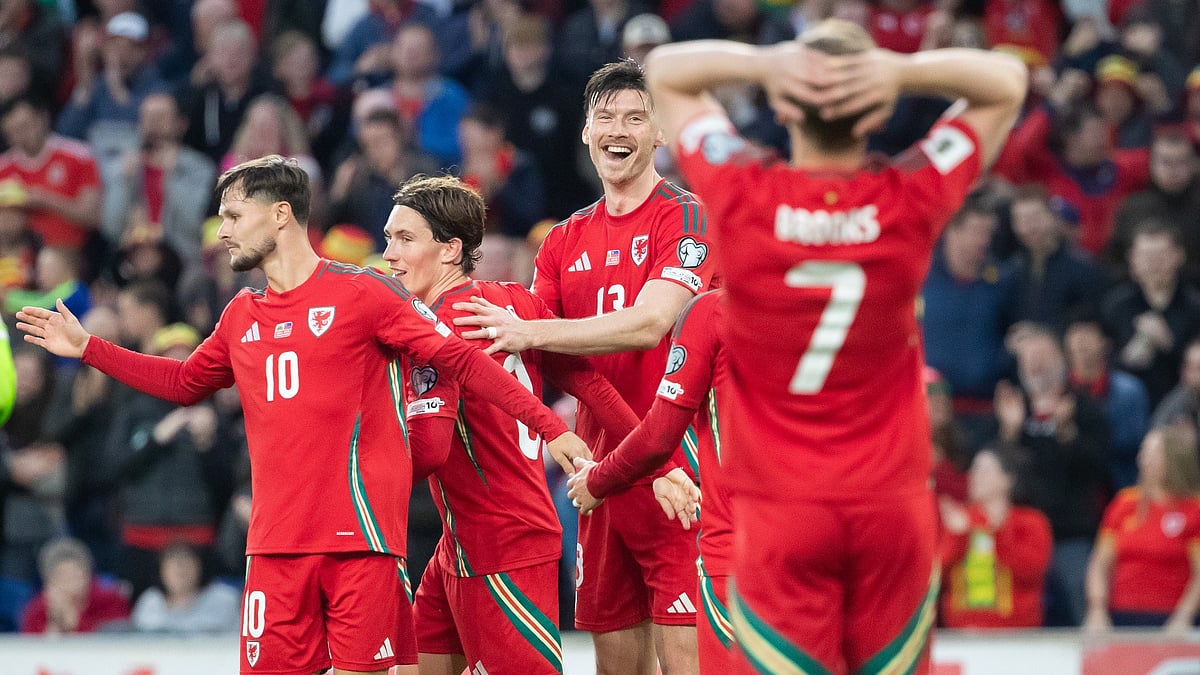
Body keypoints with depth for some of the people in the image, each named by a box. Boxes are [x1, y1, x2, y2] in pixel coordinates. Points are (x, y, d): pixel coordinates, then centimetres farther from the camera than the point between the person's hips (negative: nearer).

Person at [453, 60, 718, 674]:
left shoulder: (684, 217, -5)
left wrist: (530, 334, -23)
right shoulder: (565, 242, 15)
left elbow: (649, 323, -19)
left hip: (674, 470, -6)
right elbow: (531, 347, 14)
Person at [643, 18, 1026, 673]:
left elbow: (664, 69, 5)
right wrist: (905, 71, -12)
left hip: (778, 506, -1)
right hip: (891, 500, 1)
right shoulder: (912, 201, -9)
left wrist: (763, 62, -13)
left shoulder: (742, 198, -11)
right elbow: (1007, 80, 6)